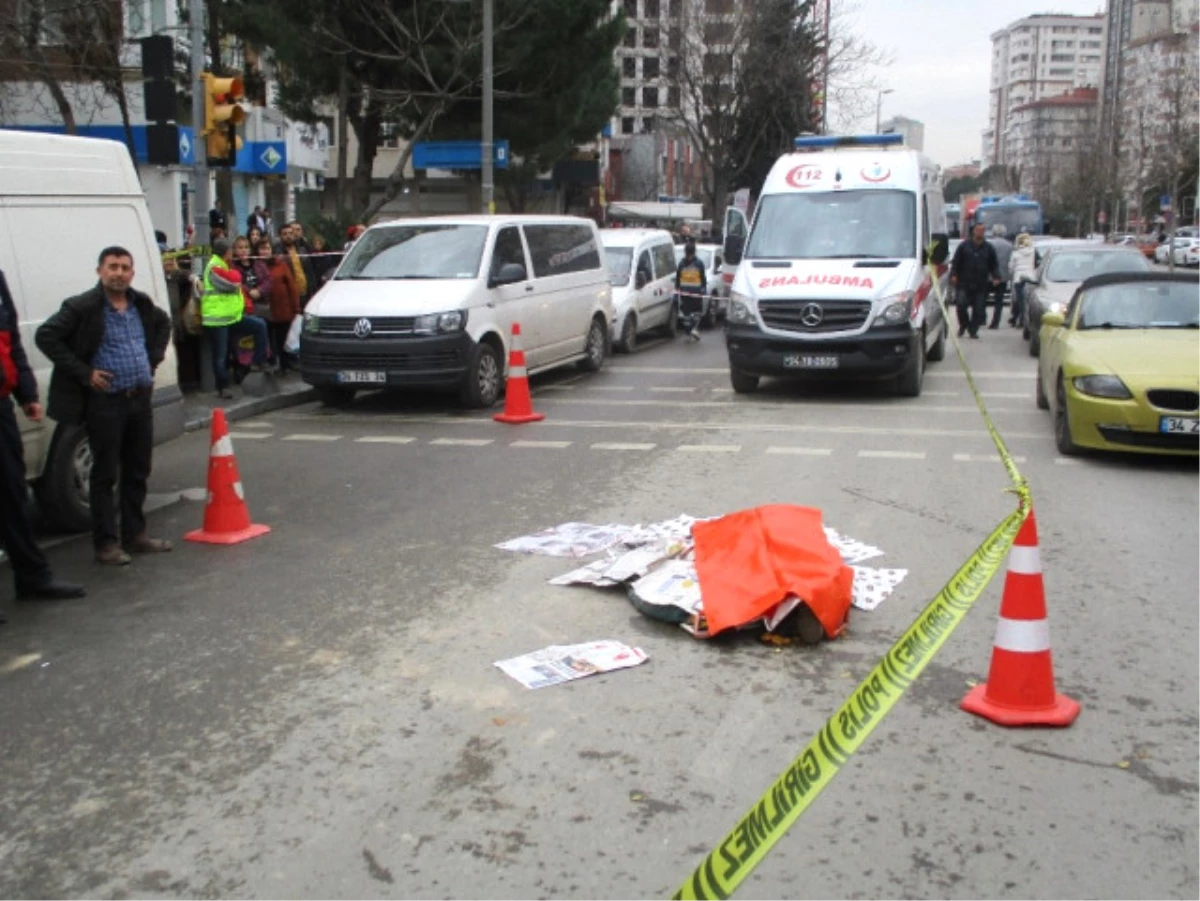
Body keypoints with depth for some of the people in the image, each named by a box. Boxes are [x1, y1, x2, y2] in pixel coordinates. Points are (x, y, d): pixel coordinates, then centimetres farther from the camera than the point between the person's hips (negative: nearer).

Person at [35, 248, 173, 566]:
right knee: (105, 475, 1)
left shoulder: (142, 304, 8)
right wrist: (84, 373, -14)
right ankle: (106, 543, 8)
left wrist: (153, 359, 14)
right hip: (105, 401, -6)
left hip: (141, 398, 6)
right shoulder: (82, 307, -10)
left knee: (138, 472, 13)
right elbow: (46, 336, -12)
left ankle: (135, 535, 24)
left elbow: (164, 323, 28)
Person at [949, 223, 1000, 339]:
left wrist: (996, 277, -4)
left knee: (979, 309, 1)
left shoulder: (989, 249, 10)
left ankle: (973, 329, 13)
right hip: (964, 283, -2)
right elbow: (956, 262, 4)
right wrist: (954, 275, -10)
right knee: (961, 304, -12)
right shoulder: (964, 246, 5)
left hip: (981, 286, 2)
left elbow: (994, 265, 12)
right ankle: (963, 325, 11)